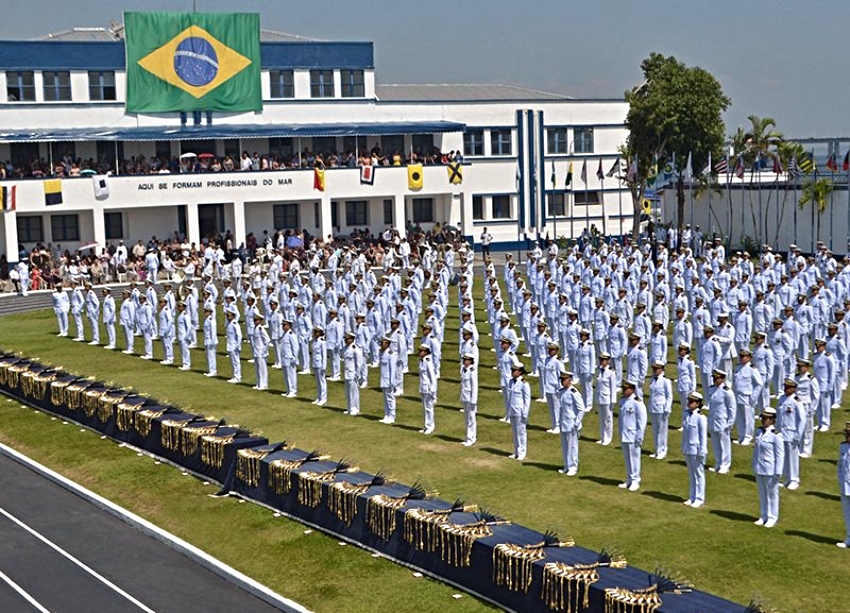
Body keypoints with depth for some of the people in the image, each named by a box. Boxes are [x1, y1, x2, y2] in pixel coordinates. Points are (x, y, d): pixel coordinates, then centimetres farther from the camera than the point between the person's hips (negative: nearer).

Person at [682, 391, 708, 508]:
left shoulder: (701, 418, -15)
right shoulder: (686, 415, 5)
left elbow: (703, 436, -13)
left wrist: (701, 452, -14)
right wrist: (683, 448, 14)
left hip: (696, 450, -7)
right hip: (687, 450, 7)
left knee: (699, 474, 4)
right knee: (691, 474, 15)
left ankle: (699, 499, 12)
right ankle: (692, 497, 24)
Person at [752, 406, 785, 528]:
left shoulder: (776, 436, -17)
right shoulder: (759, 431, 3)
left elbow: (780, 455, -14)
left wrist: (778, 473, -15)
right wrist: (754, 466, 14)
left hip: (770, 470, -6)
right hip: (759, 469, 6)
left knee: (772, 493, 7)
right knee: (762, 493, 16)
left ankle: (772, 517, 18)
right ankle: (763, 516, 27)